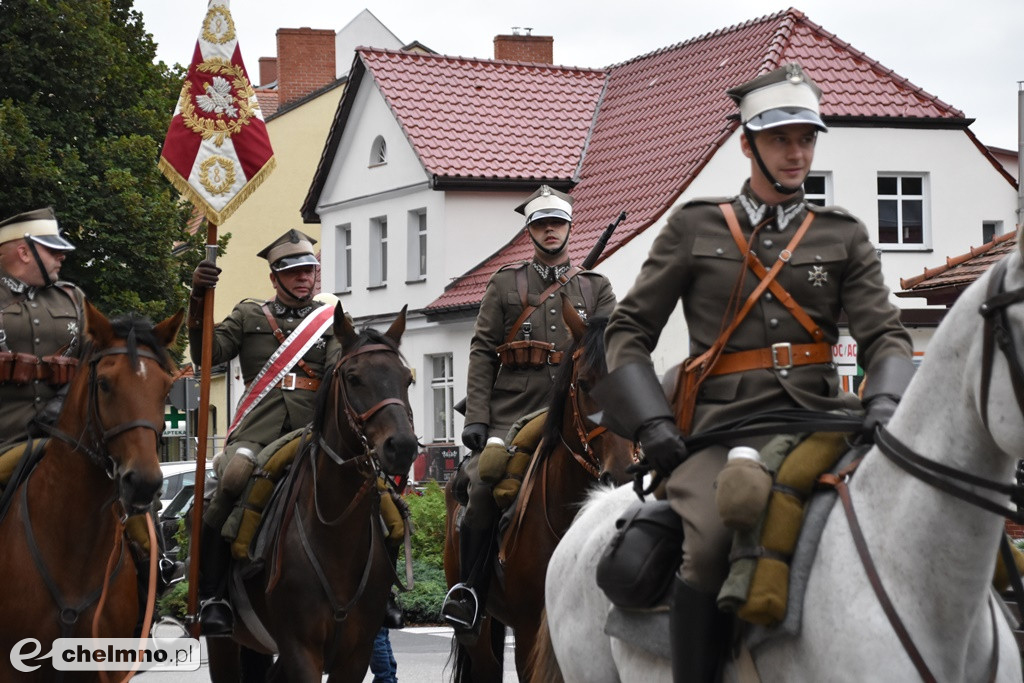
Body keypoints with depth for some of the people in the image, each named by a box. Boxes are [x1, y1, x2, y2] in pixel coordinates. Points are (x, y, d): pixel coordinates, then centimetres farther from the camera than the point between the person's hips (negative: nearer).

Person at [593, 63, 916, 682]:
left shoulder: (845, 236, 16)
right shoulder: (693, 228, 13)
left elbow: (885, 334, 8)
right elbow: (629, 330, 13)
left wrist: (886, 401, -15)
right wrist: (652, 422, -3)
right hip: (726, 422, -2)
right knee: (709, 544, -31)